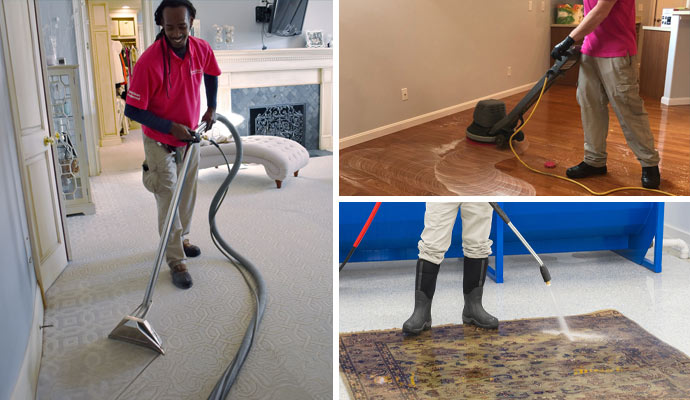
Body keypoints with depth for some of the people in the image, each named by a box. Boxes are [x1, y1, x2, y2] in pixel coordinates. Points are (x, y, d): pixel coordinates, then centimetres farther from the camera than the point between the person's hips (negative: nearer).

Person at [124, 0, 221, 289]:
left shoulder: (202, 50, -12)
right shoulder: (149, 61, -29)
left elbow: (210, 74, 14)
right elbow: (132, 110, -23)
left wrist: (211, 108, 10)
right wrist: (171, 127, -25)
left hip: (190, 137, 6)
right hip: (160, 143, -5)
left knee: (187, 195, 20)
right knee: (168, 202, 0)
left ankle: (181, 239, 43)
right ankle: (176, 261, 15)